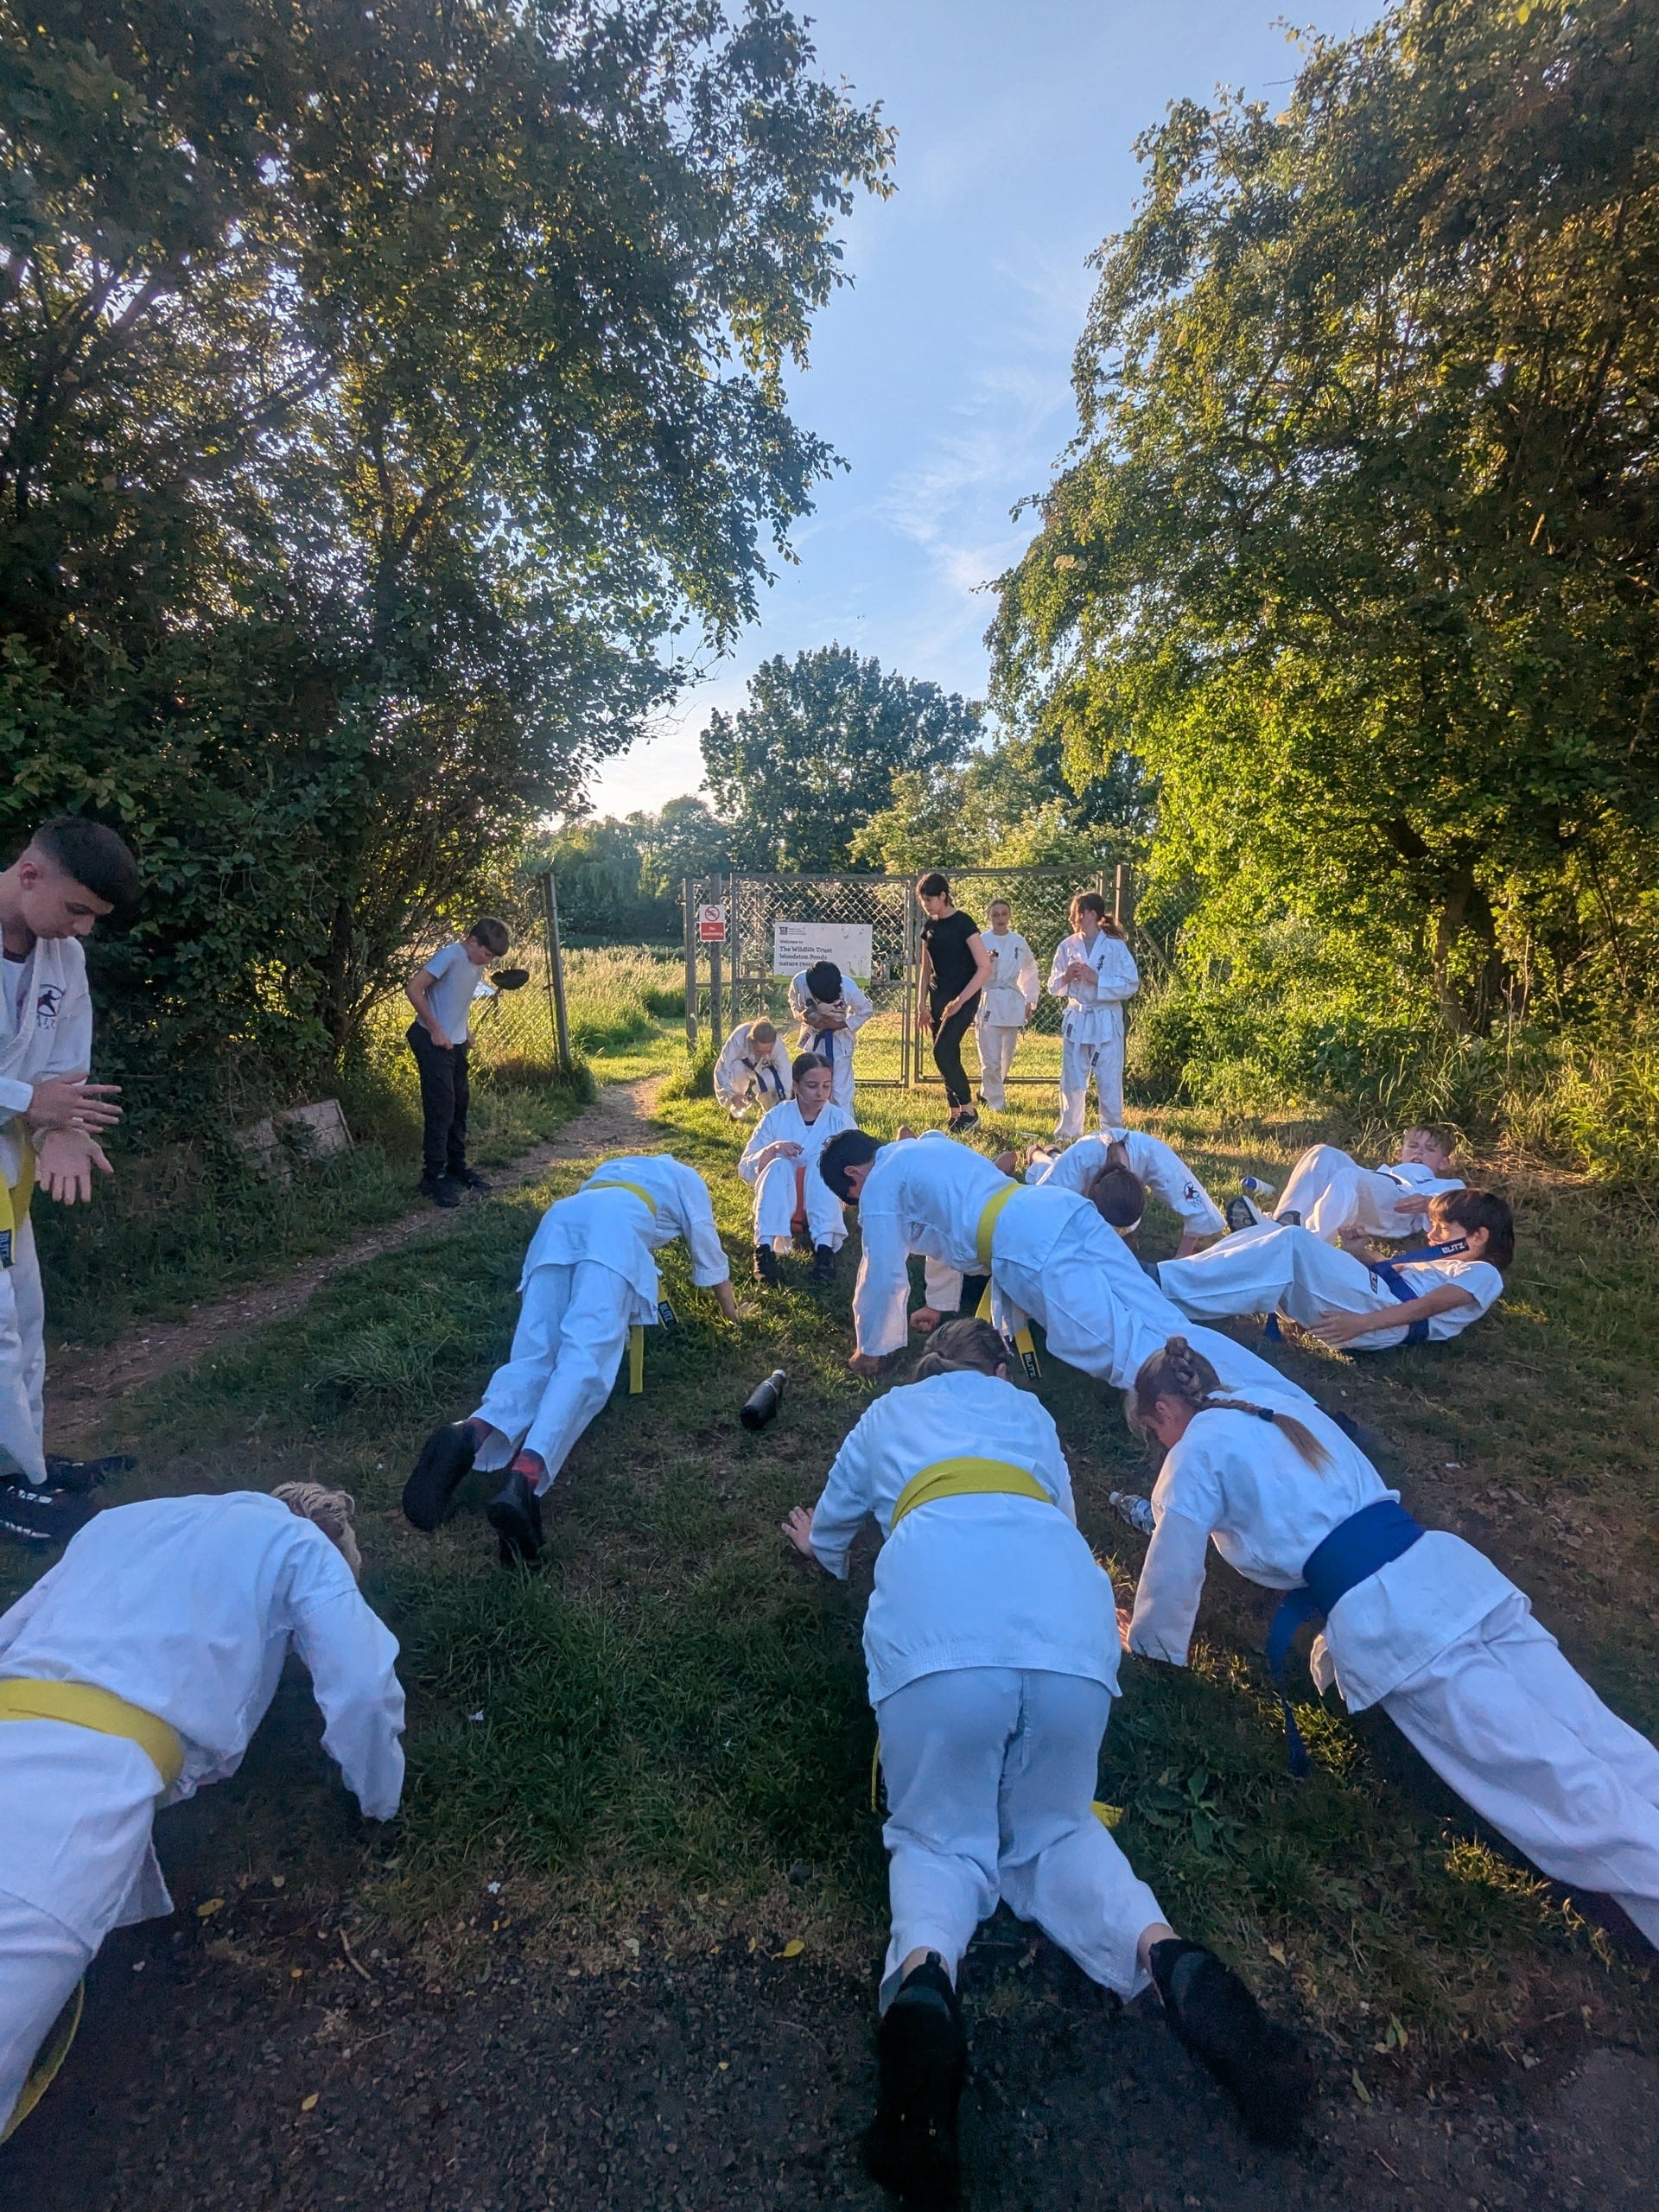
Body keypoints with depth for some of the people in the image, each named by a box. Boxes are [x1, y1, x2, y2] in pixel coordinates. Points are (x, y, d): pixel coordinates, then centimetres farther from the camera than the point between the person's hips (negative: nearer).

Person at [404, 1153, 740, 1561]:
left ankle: (473, 1433, -35)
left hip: (560, 1218, 5)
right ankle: (525, 1478, -43)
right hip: (615, 1225, -5)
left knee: (534, 1356, -4)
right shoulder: (688, 1178, 34)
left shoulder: (618, 1165, 47)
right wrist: (728, 1304, 53)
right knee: (586, 1359, -22)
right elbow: (707, 1245, 38)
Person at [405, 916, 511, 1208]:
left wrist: (465, 1031, 9)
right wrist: (436, 1030, -19)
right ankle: (434, 1178, -1)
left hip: (456, 1043, 9)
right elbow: (413, 989, -21)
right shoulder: (450, 955, -18)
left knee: (460, 1105, 14)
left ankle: (457, 1167, 28)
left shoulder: (477, 963, 7)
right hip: (433, 1041, -9)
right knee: (441, 1108, -8)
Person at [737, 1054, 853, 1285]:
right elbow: (745, 1171, -4)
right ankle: (765, 1249, -41)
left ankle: (824, 1247, -41)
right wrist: (772, 1149, -22)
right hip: (780, 1208, 0)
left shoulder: (841, 1120, -2)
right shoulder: (776, 1117, -2)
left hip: (822, 1207, 0)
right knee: (778, 1165, -29)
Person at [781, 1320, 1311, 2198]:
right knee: (1051, 1828, 21)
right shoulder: (1030, 1413, 34)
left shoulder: (890, 1410, 32)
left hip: (937, 1622, -2)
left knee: (943, 1835, 14)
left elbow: (829, 1530, 46)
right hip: (1064, 1608, 2)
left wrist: (821, 1548, 69)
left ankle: (921, 1973, -17)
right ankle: (1161, 1954, -7)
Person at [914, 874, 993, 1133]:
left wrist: (960, 1001, -19)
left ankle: (968, 1111, -6)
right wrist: (921, 1005, 11)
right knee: (947, 1057, 6)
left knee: (943, 1052, -17)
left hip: (964, 998, -7)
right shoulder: (929, 926, 9)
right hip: (938, 997, 7)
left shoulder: (963, 923, -11)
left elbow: (985, 968, -15)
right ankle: (954, 1114, 14)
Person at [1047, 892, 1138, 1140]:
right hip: (1075, 1019, 3)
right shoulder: (1067, 946, 4)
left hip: (1106, 1021, -3)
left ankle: (1112, 1135, 16)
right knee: (1072, 1080, 10)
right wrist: (1066, 976, -12)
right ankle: (1067, 1133, 23)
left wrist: (1095, 978, -17)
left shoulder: (1115, 946, -6)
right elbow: (1053, 988, 9)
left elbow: (1131, 985, -10)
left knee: (1109, 1081, 2)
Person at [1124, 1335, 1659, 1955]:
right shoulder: (1291, 1410, 23)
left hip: (1385, 1620, -7)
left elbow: (1173, 1573, 7)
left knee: (1563, 1782, -10)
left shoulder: (1198, 1453, 2)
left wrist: (1149, 1639, 27)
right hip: (1449, 1565, 7)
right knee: (1602, 1741, 2)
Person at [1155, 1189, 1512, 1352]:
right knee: (1273, 1233, -8)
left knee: (1293, 1243, -27)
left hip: (1385, 1317, -8)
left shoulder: (1483, 1274, 14)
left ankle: (1163, 1286, -38)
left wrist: (1362, 1322, -22)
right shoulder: (1438, 1260, 40)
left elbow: (1431, 1304, -7)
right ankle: (1166, 1278, -24)